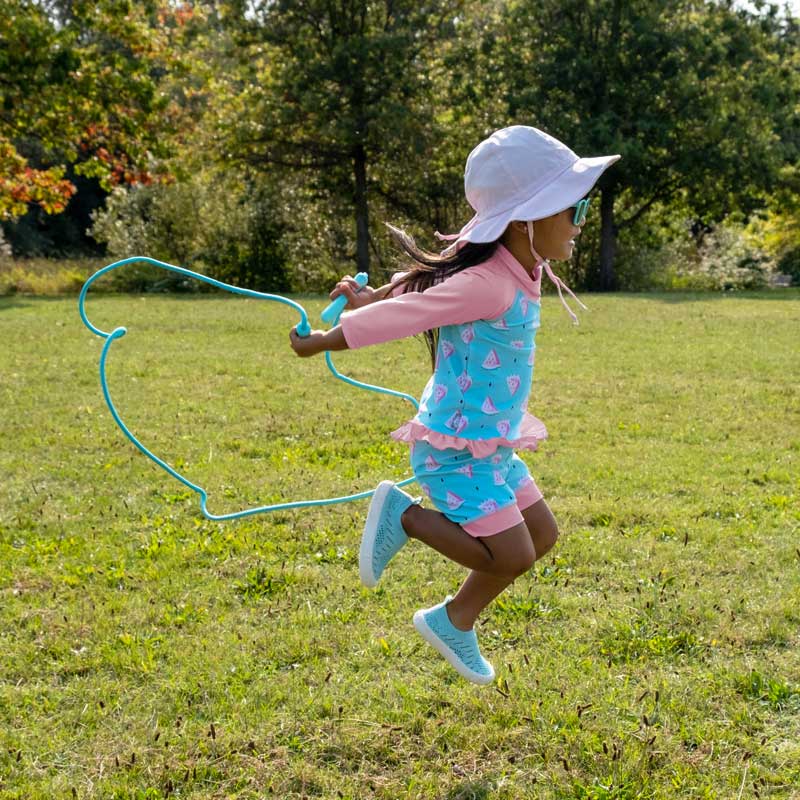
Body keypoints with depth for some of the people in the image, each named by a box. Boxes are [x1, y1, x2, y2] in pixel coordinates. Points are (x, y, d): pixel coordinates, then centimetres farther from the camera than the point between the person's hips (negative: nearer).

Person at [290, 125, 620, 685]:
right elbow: (400, 316, -20)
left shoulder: (515, 269, 2)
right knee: (511, 555, -11)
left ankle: (455, 622, 27)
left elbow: (431, 279, 13)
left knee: (542, 535, 14)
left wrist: (371, 297, 23)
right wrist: (322, 343, -9)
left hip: (492, 446, 10)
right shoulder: (488, 285, -27)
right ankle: (405, 516, 4)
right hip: (458, 448, -10)